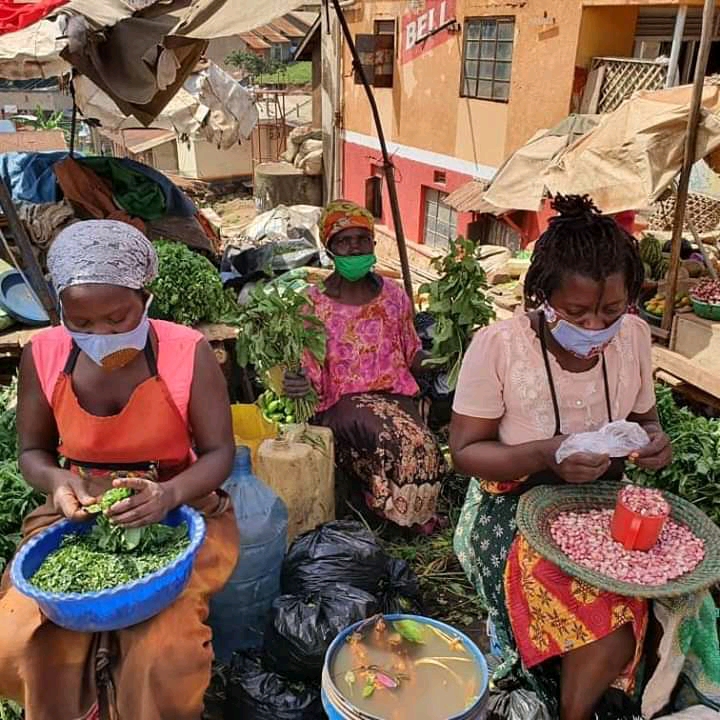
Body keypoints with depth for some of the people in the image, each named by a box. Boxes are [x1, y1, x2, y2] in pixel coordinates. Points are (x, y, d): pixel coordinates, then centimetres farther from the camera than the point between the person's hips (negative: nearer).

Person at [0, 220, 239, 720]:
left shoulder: (188, 353, -15)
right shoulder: (44, 356, -6)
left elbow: (219, 452, -9)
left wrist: (170, 493, -29)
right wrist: (57, 479, -18)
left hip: (177, 514, -3)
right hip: (75, 517, 3)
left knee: (163, 653, -24)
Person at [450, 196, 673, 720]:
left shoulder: (634, 336, -4)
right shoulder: (498, 346, -18)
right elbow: (465, 451, -12)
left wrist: (655, 440, -12)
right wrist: (545, 454, -29)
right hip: (517, 506, -4)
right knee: (610, 627, -26)